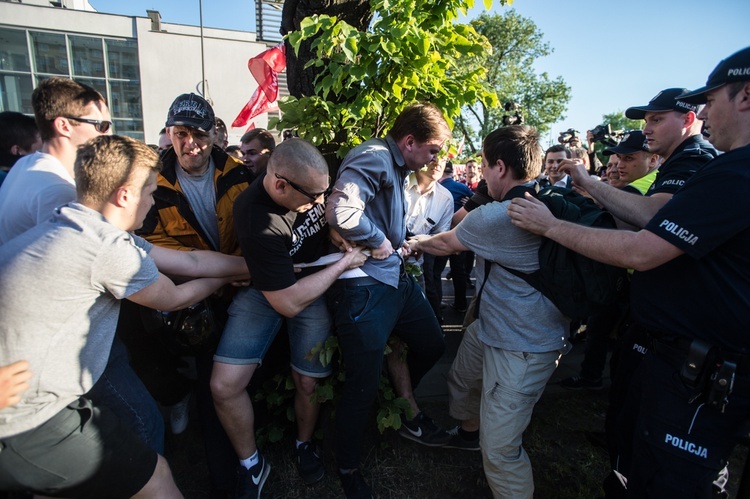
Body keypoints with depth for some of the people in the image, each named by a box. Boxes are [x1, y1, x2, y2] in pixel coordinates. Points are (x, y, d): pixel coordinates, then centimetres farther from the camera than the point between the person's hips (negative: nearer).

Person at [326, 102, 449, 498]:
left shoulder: (397, 166, 15)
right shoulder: (374, 157, -15)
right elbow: (340, 211, -30)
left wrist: (399, 244, 8)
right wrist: (378, 242, -17)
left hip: (395, 276, 10)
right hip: (363, 283, -10)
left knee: (432, 344, 22)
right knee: (364, 382, -1)